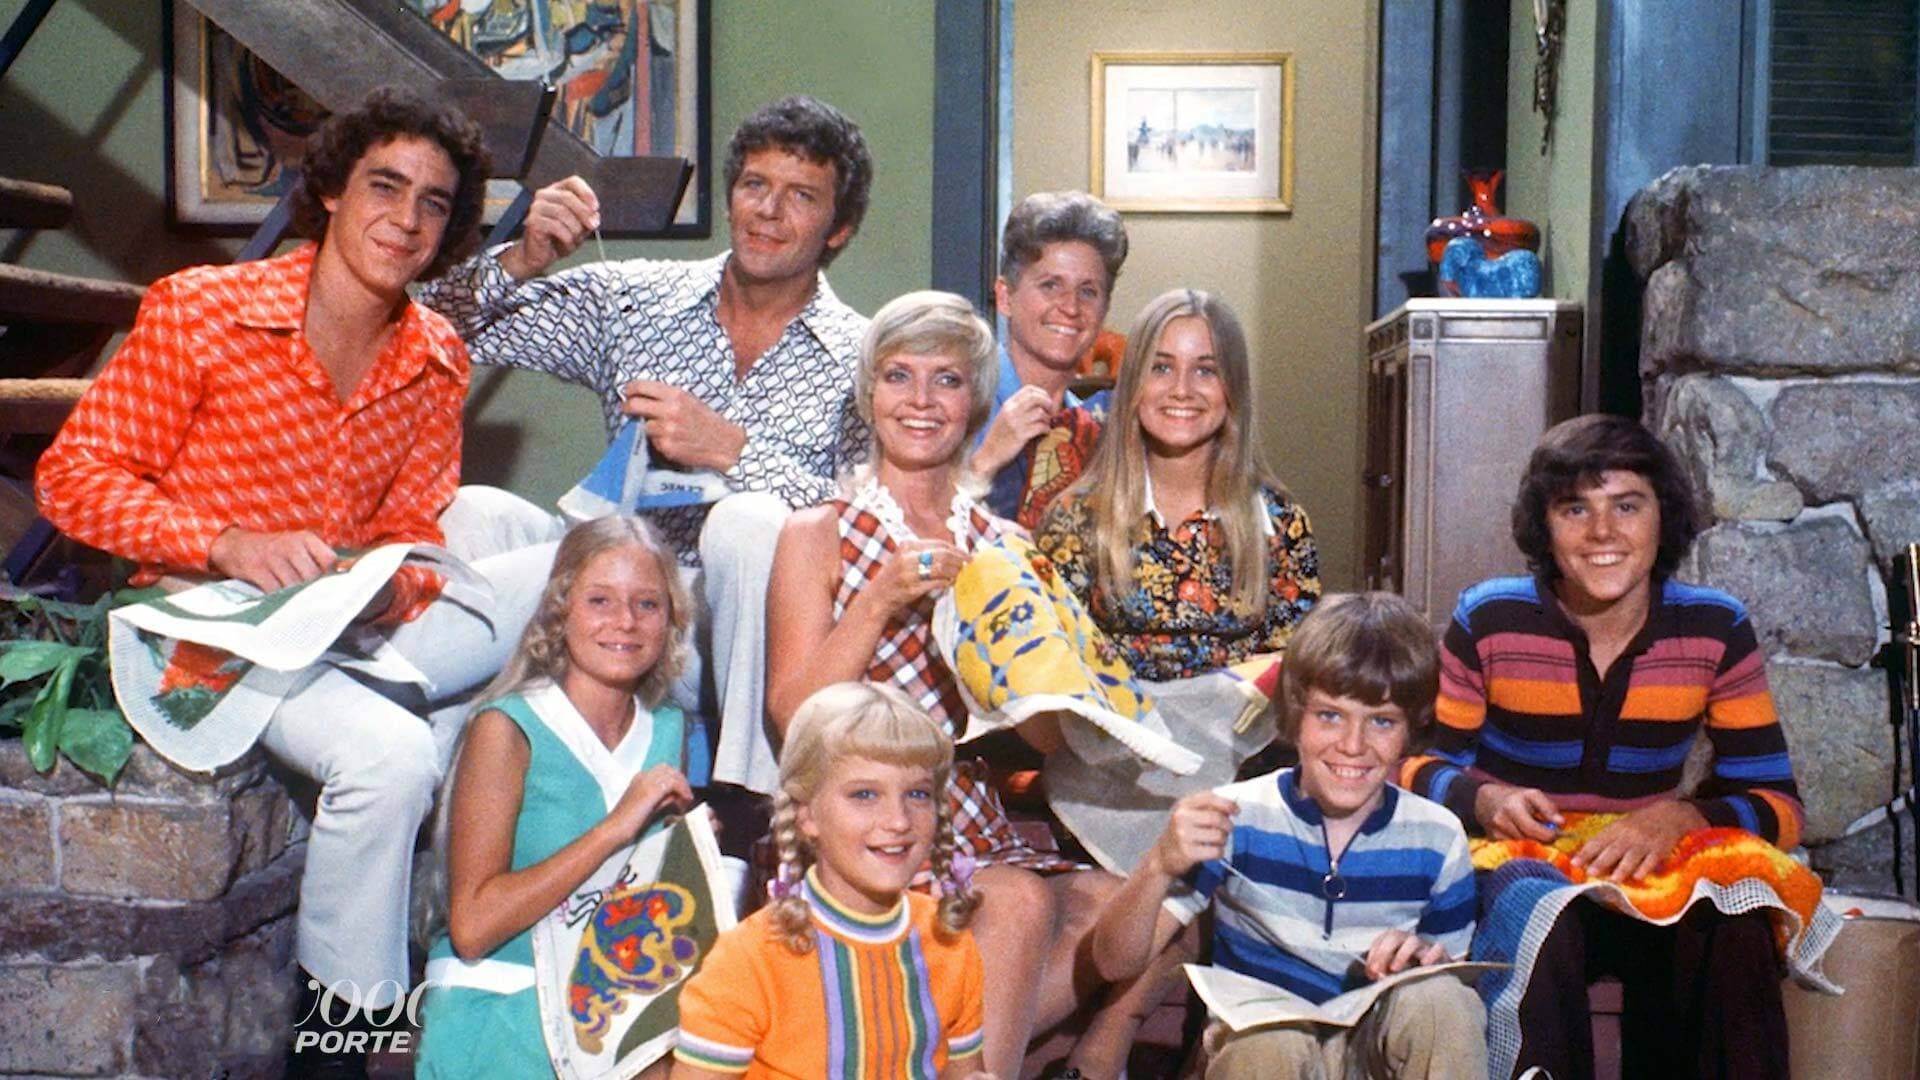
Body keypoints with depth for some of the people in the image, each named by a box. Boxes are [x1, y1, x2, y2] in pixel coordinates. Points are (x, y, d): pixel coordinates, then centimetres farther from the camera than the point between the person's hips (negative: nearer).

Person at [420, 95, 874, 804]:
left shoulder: (861, 361, 0)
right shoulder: (633, 301, 10)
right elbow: (443, 330, 8)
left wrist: (731, 450, -22)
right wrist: (523, 261, -10)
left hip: (764, 637, -2)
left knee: (748, 522, -34)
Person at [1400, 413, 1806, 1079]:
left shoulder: (1717, 631, -2)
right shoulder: (1488, 622, -7)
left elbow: (1777, 806, -2)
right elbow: (1419, 765, 1)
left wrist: (1680, 818, -24)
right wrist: (1485, 799, -21)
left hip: (1649, 882, 2)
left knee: (1734, 929, -30)